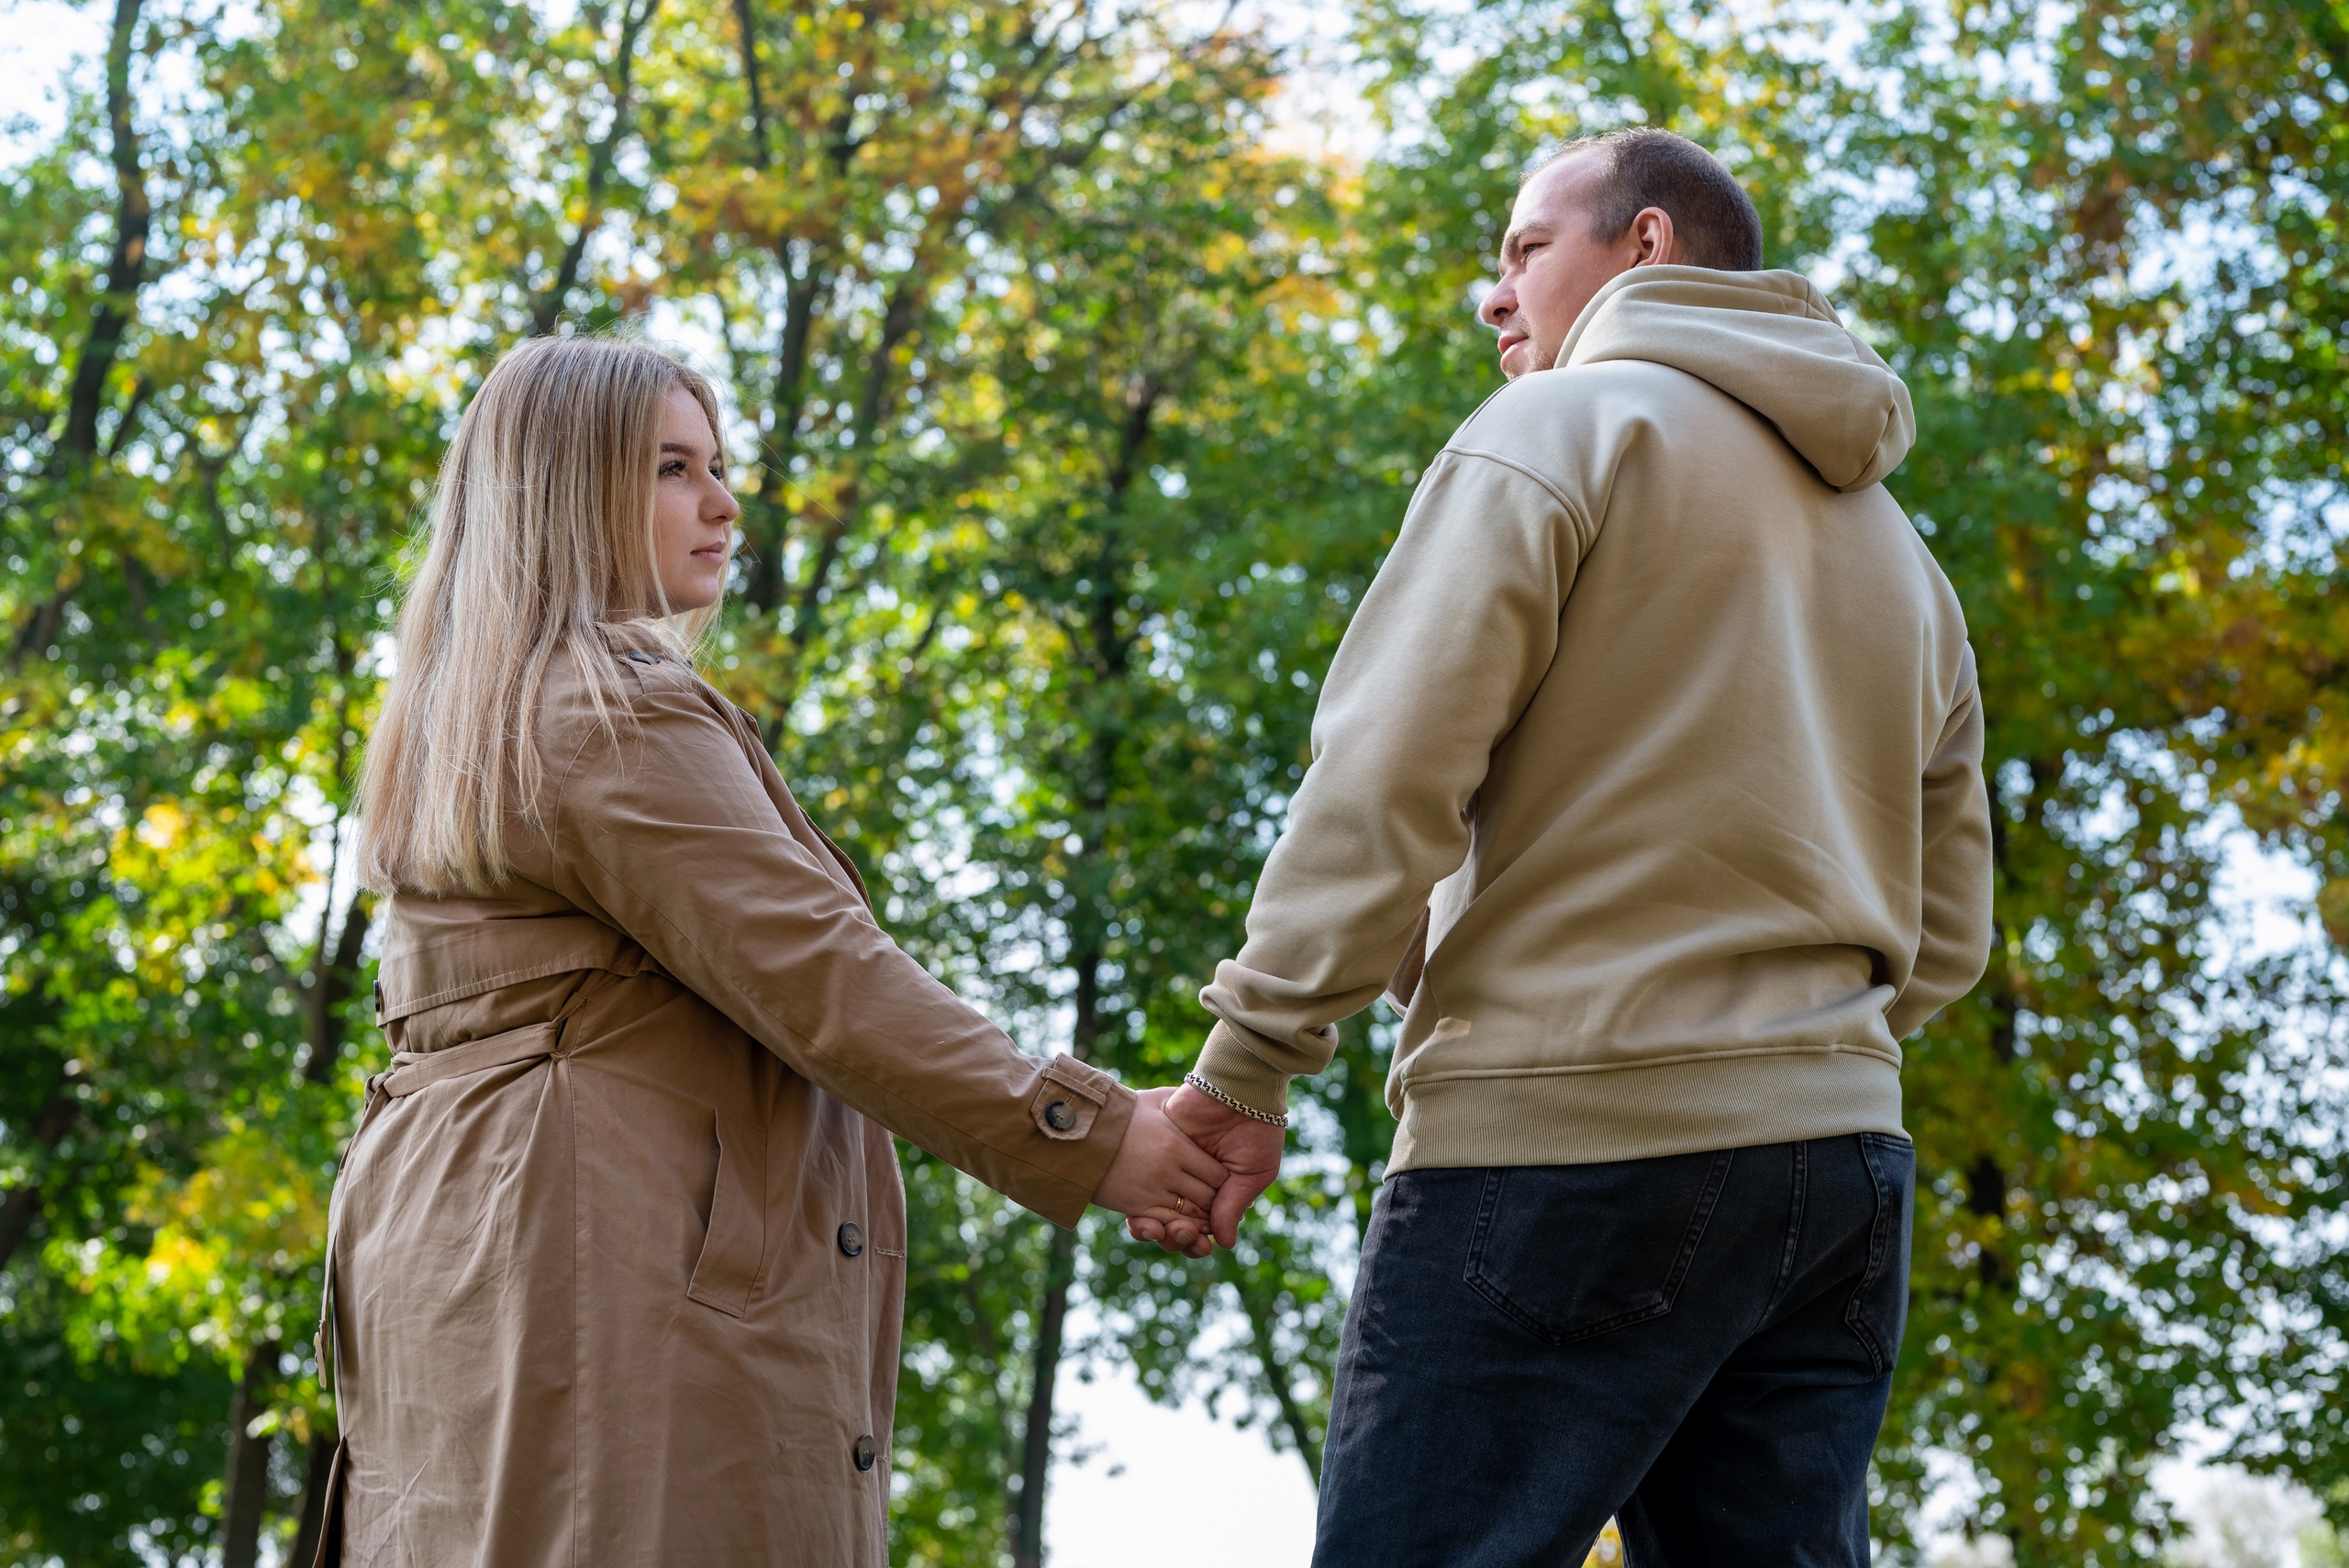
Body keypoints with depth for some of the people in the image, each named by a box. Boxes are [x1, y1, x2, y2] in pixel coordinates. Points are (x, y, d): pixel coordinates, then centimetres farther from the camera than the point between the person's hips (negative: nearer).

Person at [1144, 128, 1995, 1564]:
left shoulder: (1564, 428, 1)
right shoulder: (1899, 551, 25)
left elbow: (1386, 780, -10)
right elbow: (1946, 937, 21)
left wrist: (1248, 1065, -9)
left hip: (1567, 1139, -8)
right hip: (1843, 1151, 8)